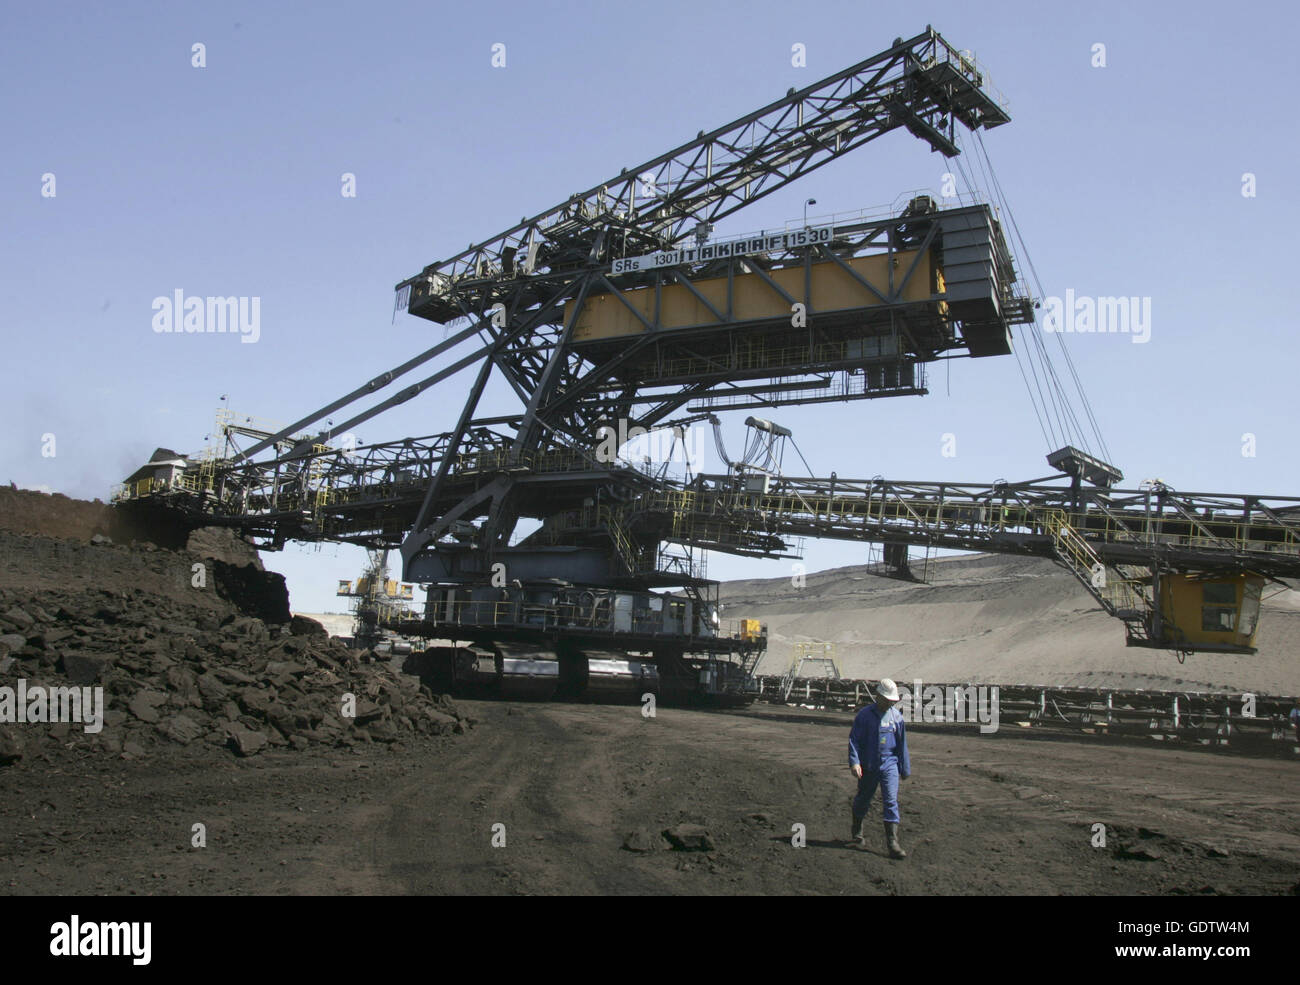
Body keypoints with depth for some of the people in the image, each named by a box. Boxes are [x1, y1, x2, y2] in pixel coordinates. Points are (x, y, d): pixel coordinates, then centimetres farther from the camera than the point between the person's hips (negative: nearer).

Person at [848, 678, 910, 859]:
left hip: (889, 765, 2)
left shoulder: (896, 716, 4)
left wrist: (905, 768, 16)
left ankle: (892, 842, -11)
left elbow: (902, 744, 13)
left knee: (891, 801, -9)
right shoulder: (865, 715, -7)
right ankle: (857, 832, 37)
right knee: (863, 799, 13)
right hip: (868, 766, -1)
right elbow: (853, 739, -8)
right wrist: (854, 762, -20)